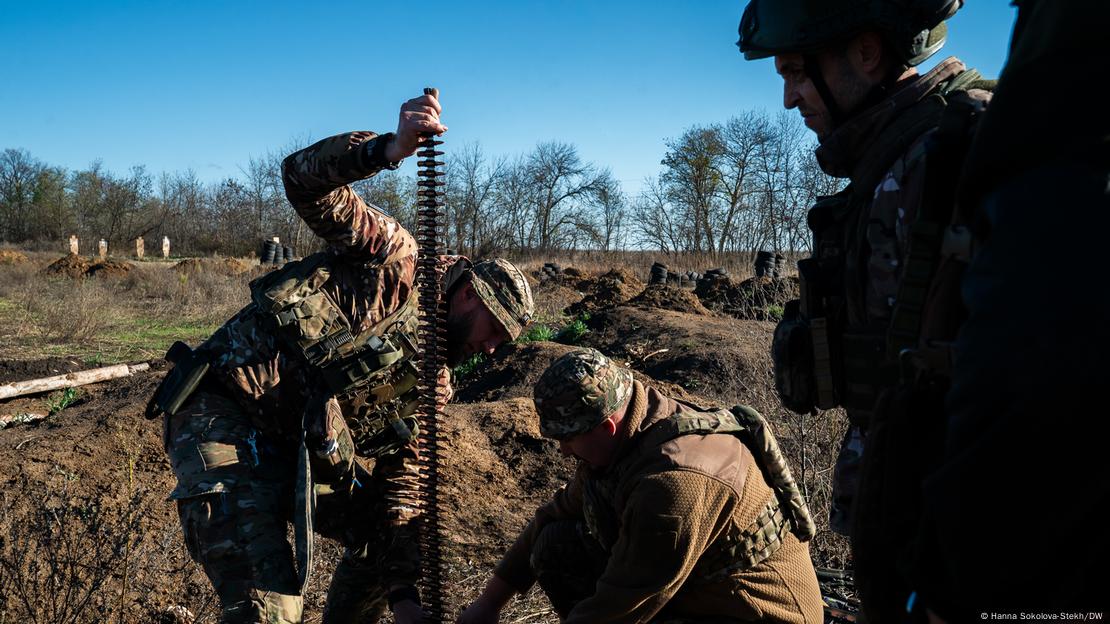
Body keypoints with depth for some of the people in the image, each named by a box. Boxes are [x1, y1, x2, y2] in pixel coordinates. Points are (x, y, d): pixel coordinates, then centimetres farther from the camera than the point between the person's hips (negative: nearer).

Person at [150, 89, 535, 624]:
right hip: (220, 416, -8)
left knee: (386, 537, 15)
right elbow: (303, 179, -15)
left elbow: (399, 484, 9)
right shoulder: (396, 257, -5)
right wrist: (390, 148, -32)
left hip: (295, 451, 8)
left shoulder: (428, 385, 12)